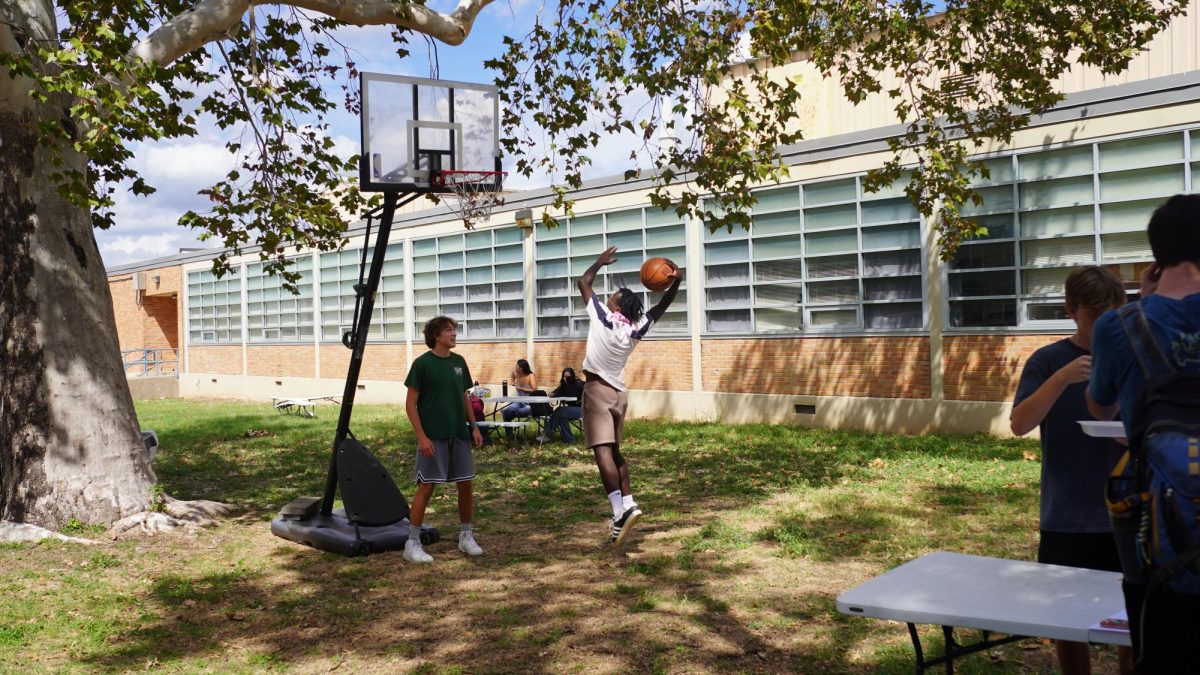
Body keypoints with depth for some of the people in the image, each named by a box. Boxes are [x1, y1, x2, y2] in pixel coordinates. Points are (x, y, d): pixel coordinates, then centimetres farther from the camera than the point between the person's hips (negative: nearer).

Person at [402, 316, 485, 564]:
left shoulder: (459, 362, 9)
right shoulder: (422, 363, -8)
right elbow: (411, 404, -8)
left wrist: (474, 427, 9)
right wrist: (421, 436, -15)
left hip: (459, 434, 6)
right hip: (433, 437, -6)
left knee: (465, 483, 8)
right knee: (427, 486, -4)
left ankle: (466, 536, 23)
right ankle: (412, 543, 5)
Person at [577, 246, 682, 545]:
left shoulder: (603, 317, -11)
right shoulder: (636, 329, 2)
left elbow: (583, 282, 0)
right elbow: (661, 307, 14)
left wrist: (601, 262, 11)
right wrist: (676, 281, 1)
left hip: (597, 390, -7)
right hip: (619, 393, 7)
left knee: (602, 451, -15)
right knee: (614, 451, 18)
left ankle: (620, 510, -26)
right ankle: (628, 502, 16)